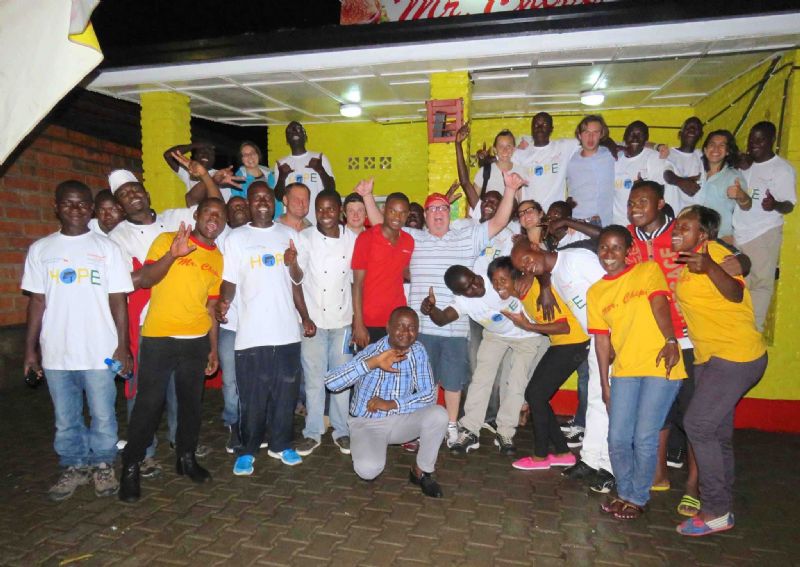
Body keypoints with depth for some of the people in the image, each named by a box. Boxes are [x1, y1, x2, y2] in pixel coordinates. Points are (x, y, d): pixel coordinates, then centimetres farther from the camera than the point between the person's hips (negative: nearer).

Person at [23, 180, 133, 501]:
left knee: (103, 417, 8)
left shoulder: (106, 248, -1)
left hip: (100, 352, -2)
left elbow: (118, 300, -2)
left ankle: (103, 466, 27)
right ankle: (74, 467, 32)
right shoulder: (40, 249, 5)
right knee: (65, 419, 14)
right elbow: (37, 301, 7)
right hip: (56, 353, 2)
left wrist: (123, 345, -5)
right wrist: (30, 349, 4)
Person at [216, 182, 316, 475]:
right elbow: (230, 281, -4)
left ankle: (281, 444, 29)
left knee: (286, 392, 12)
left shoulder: (289, 235, 9)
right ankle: (246, 450, 23)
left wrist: (305, 317, 2)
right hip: (252, 332, -2)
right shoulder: (236, 238, 1)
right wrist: (223, 302, -25)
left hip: (287, 330, 3)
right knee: (252, 397, 5)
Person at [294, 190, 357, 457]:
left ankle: (341, 430, 25)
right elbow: (297, 277, -12)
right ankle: (312, 432, 21)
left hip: (343, 321, 2)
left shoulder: (353, 239, 0)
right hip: (313, 320, -1)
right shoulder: (305, 238, -4)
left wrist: (357, 319, 3)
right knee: (314, 379, 7)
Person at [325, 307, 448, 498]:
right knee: (368, 469, -29)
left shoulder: (418, 351, -8)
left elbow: (429, 394, -11)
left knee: (438, 414, -23)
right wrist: (373, 362, -39)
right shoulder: (371, 352, -19)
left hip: (400, 419, 3)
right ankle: (371, 450, 10)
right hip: (367, 423, -3)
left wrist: (392, 404, -23)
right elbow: (331, 382, -32)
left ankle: (422, 472, 0)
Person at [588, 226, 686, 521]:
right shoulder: (596, 292, 10)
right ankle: (624, 493, 30)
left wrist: (670, 342, -31)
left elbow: (659, 305, -16)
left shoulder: (648, 270, 0)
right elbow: (602, 339, 9)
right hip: (624, 371, 4)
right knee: (617, 439, 6)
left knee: (644, 438, -2)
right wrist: (605, 383, 7)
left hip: (660, 366, -4)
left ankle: (638, 498, 20)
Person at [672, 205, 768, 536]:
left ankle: (717, 512, 3)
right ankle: (721, 506, 28)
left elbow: (735, 294, -31)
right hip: (709, 357, 9)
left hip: (737, 354, -9)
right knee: (717, 433, 15)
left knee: (698, 425, -11)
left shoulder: (714, 252, -13)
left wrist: (709, 267, -48)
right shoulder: (684, 261, 11)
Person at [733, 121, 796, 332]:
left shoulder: (783, 169, -3)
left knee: (761, 282, -3)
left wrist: (775, 205, -30)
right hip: (737, 233, 5)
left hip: (764, 234, -4)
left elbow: (789, 205, -9)